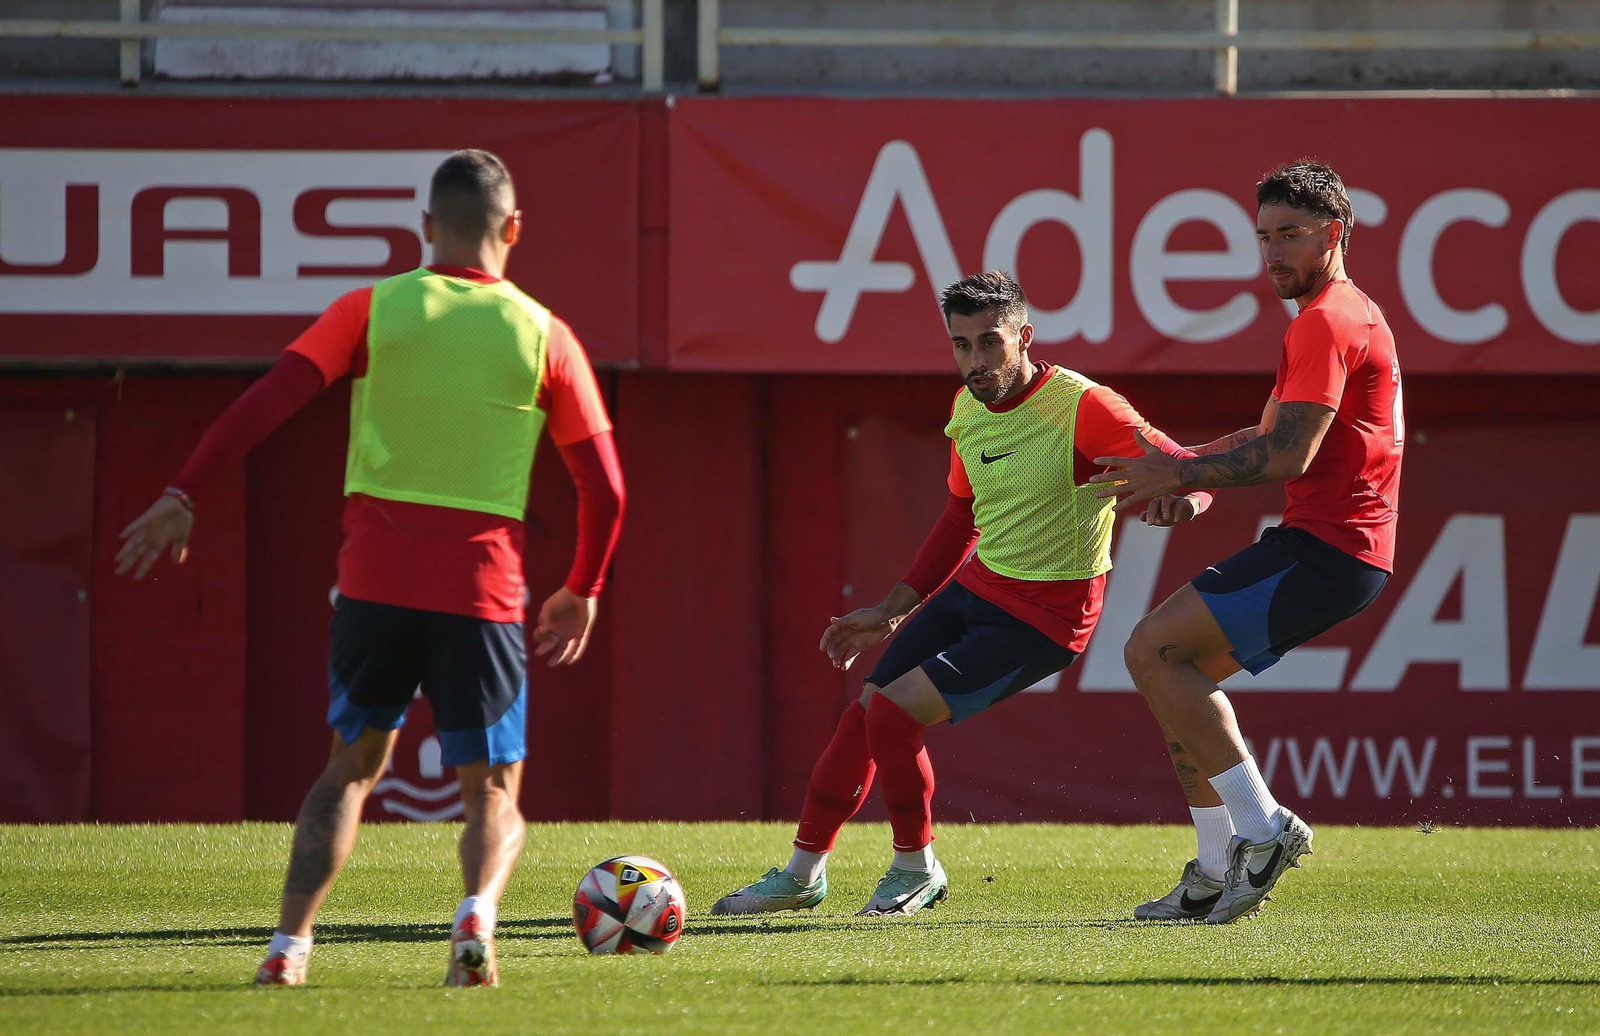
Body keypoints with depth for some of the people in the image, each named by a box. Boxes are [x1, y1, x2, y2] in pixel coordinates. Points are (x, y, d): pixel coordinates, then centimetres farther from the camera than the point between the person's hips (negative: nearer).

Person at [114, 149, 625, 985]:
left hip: (376, 580, 1)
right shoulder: (543, 336, 4)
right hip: (483, 593, -1)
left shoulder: (374, 311, 3)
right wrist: (582, 591, 19)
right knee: (494, 794, 9)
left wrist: (184, 494, -7)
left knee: (353, 766, 20)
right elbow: (603, 486, 5)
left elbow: (269, 400, -8)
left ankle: (289, 942, 7)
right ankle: (477, 914, -22)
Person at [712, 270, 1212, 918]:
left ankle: (916, 869, 4)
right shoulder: (967, 409, 6)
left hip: (1041, 618, -8)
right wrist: (892, 611, 22)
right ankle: (803, 875, 23)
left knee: (894, 713, -18)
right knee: (862, 715, 6)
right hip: (975, 588, 8)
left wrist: (1178, 499, -44)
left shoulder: (1081, 408, -20)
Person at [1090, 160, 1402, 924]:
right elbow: (1272, 437, 26)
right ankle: (1220, 870, 12)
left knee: (1152, 652, -13)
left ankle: (1263, 829, -14)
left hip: (1324, 546, -11)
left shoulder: (1326, 322, -12)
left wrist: (1177, 474, -11)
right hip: (1333, 548, 11)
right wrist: (1176, 467, 13)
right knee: (1181, 666, 16)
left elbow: (1287, 456, -20)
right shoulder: (1349, 315, 22)